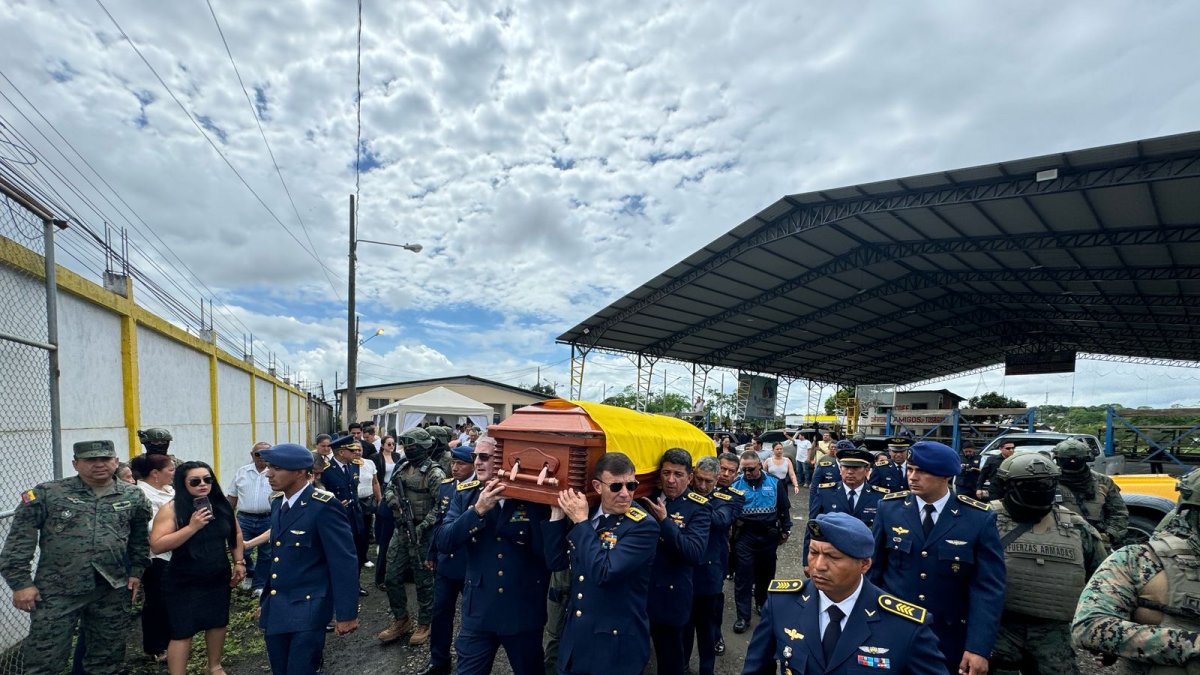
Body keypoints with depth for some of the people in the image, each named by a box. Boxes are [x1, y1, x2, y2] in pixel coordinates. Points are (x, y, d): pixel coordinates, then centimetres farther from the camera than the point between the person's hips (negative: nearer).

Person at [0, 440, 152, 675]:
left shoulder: (133, 497, 4)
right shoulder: (46, 494, -5)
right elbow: (19, 539, -4)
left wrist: (136, 571, 9)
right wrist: (20, 581, -8)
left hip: (113, 591, 3)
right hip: (57, 591, -2)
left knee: (108, 656, 13)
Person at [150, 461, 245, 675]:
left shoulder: (221, 505, -1)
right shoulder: (171, 509, -15)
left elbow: (235, 534, 11)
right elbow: (156, 546, -22)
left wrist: (239, 562, 7)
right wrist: (192, 527, -29)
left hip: (218, 578, 5)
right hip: (184, 583, -5)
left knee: (218, 623, 17)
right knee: (183, 632, 0)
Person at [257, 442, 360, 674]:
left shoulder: (324, 506, -18)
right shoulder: (278, 503, 7)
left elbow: (344, 562, -18)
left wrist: (346, 613, -18)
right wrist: (265, 599, 20)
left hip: (308, 609, -8)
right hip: (275, 608, 8)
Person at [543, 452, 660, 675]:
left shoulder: (643, 526, -18)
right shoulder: (582, 518, 2)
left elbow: (604, 572, -28)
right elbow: (556, 562, 1)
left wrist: (581, 522, -22)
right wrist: (558, 513, -7)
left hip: (616, 643, -5)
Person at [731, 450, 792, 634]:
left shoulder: (774, 483, -3)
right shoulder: (736, 485, -6)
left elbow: (784, 508, 7)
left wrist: (785, 531, 8)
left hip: (769, 536, 2)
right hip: (744, 537, -2)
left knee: (766, 573, 17)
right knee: (743, 576, 0)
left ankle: (762, 603, 39)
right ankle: (743, 617, 8)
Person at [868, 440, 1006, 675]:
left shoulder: (980, 518, -10)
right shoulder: (889, 507, -6)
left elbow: (988, 588, -11)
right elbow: (874, 567, 1)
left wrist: (979, 648, -17)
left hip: (949, 641, -1)